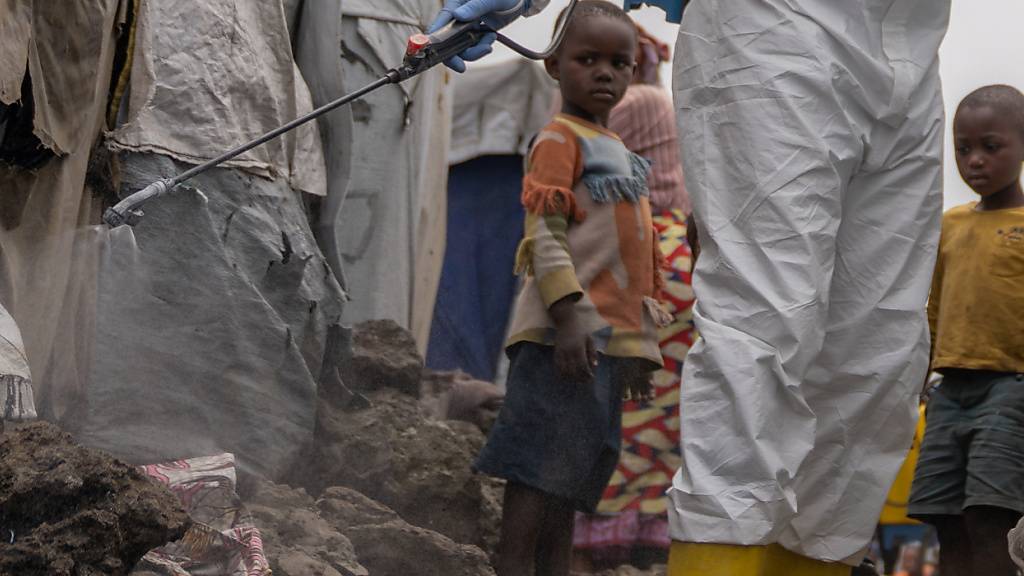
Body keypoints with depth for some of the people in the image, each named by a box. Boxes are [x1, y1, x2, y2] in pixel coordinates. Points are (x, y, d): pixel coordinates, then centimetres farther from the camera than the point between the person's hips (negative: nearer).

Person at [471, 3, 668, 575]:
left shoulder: (620, 153, 23)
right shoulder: (560, 138, -3)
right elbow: (545, 234, -13)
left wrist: (636, 345, 22)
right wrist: (568, 312, -24)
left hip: (609, 338, 8)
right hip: (564, 333, -8)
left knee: (574, 474, 7)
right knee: (540, 468, -12)